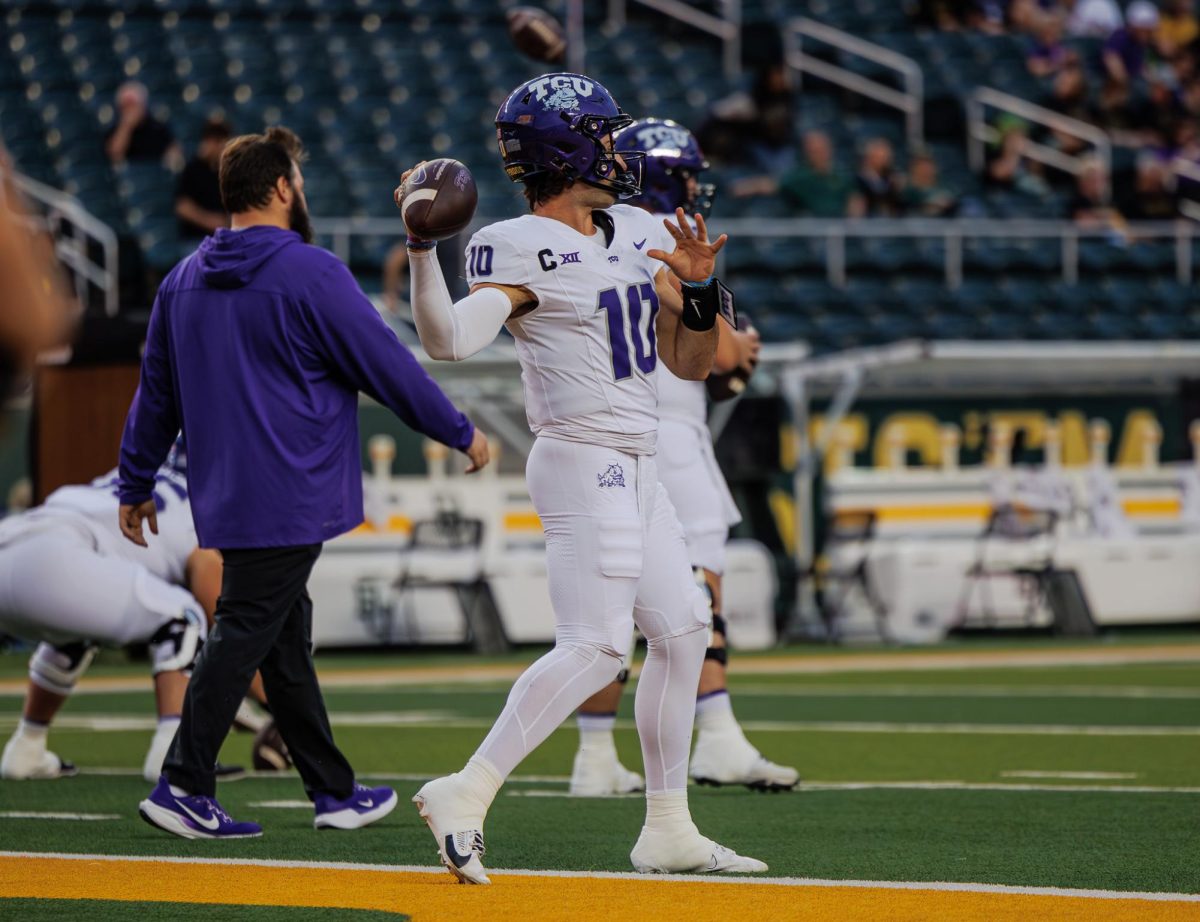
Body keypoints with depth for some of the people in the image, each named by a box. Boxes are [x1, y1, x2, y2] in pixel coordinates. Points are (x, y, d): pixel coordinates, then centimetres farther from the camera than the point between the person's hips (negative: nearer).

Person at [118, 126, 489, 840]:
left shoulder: (183, 282, 10)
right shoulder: (312, 274, -11)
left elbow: (156, 394, 17)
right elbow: (388, 366, -8)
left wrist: (137, 485, 25)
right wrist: (461, 432, 4)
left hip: (226, 499, 8)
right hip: (291, 499, -8)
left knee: (287, 642, 12)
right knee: (246, 634, -8)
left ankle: (335, 792, 19)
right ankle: (184, 787, -14)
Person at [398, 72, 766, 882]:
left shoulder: (637, 236, 13)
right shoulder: (521, 250, -12)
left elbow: (691, 362, 15)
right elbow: (449, 339, -26)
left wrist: (701, 287, -4)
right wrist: (422, 247, -38)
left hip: (637, 471, 9)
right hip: (584, 461, -9)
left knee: (681, 631, 13)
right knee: (595, 646, -21)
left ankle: (669, 831, 21)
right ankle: (466, 796, -23)